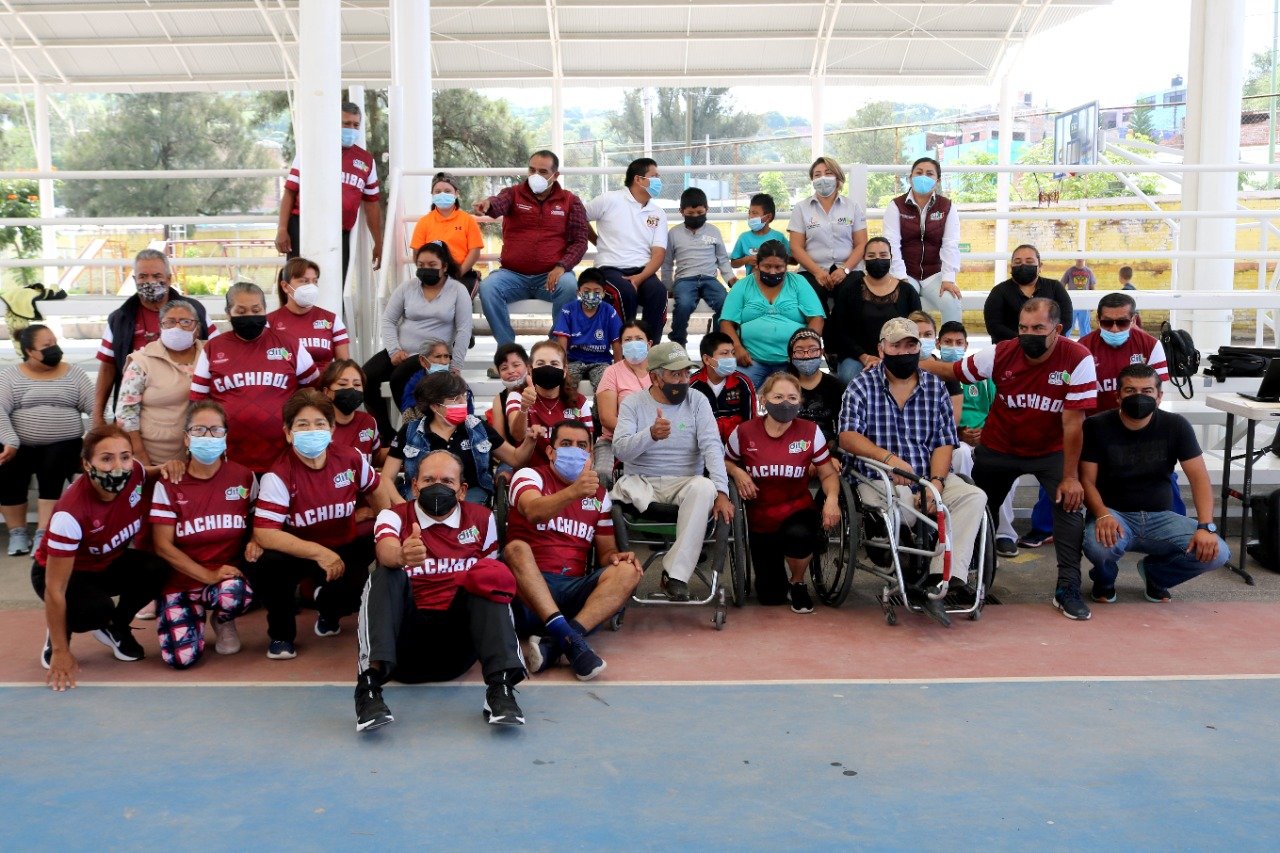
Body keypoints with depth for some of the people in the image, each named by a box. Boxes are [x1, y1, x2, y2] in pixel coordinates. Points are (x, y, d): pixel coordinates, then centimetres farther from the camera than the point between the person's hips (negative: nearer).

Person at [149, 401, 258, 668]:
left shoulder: (244, 477, -1)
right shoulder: (169, 484, -7)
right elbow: (162, 545, -8)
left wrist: (256, 543, -14)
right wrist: (208, 575, -18)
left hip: (228, 574, 1)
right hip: (181, 581, -1)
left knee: (235, 595, -37)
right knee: (182, 657, -20)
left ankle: (223, 622, 3)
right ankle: (195, 613, 17)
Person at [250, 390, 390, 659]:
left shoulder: (351, 459, -9)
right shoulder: (278, 476, -21)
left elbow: (375, 493, 11)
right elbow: (264, 533, -28)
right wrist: (318, 552, -33)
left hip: (344, 549, 3)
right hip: (298, 552, -2)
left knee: (354, 591, -27)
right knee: (265, 569, -34)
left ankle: (328, 611, 17)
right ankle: (281, 634, -2)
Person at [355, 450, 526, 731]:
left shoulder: (481, 519, 11)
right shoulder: (394, 516, 4)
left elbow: (492, 570, 20)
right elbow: (387, 551, -20)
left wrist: (492, 580, -7)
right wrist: (403, 555, -46)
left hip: (459, 635, 2)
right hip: (407, 632, -1)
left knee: (488, 580, -18)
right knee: (386, 574, -23)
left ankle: (500, 686, -30)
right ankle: (370, 683, -40)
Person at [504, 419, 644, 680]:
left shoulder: (599, 494, 18)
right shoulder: (530, 475, 3)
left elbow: (606, 551, 19)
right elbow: (533, 511, -21)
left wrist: (615, 557, -7)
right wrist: (573, 492, -40)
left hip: (575, 587, 4)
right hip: (528, 586, -4)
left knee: (628, 571, -21)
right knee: (517, 547, -33)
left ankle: (553, 644, -39)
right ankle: (569, 638, -46)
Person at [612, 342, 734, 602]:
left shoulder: (697, 401, 4)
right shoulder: (633, 403, 3)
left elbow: (712, 446, -7)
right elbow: (620, 451, -10)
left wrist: (722, 492, -21)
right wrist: (651, 434, -31)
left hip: (685, 483, 1)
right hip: (640, 482, 0)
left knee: (705, 487, -34)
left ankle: (676, 575, -31)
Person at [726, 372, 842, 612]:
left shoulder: (810, 432, -7)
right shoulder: (743, 433, -7)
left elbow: (828, 473, 0)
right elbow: (727, 462, 11)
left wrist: (832, 498, -20)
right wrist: (737, 472, -12)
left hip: (798, 510, -1)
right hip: (760, 520, 1)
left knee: (798, 534, -40)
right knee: (770, 597, 1)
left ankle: (798, 584, -4)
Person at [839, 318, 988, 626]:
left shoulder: (936, 387, 12)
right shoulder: (862, 385, 4)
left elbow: (944, 442, 7)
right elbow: (847, 437, -9)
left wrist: (936, 481, -13)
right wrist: (889, 458, -25)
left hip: (929, 476, 3)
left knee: (974, 497, -24)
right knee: (903, 500, -36)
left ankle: (939, 580, -34)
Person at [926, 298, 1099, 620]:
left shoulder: (1078, 360, -23)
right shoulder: (1000, 354, -17)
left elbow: (1073, 422, -22)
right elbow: (948, 370, -7)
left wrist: (1070, 476, -19)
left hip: (1051, 450, -2)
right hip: (999, 447, 2)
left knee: (1070, 503, -20)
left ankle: (1068, 588, -8)